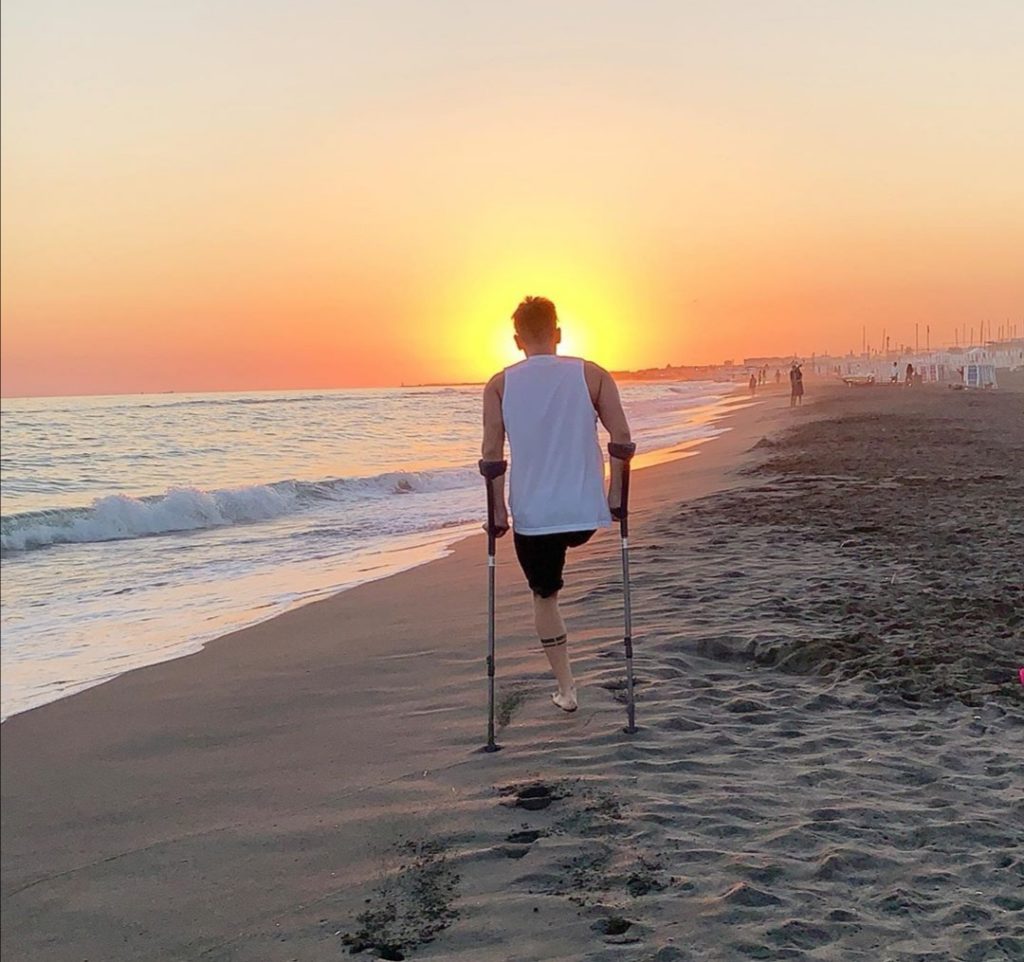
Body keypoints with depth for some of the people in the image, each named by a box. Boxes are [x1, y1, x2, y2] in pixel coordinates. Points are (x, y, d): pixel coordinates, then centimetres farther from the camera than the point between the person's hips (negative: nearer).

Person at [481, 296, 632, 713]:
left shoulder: (499, 385, -1)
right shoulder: (592, 375, -1)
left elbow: (491, 454, -6)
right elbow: (622, 440, -5)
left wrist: (499, 512, 2)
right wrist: (615, 496, 5)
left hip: (532, 515, -1)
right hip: (585, 511, 1)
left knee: (545, 598, 16)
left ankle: (566, 688, 20)